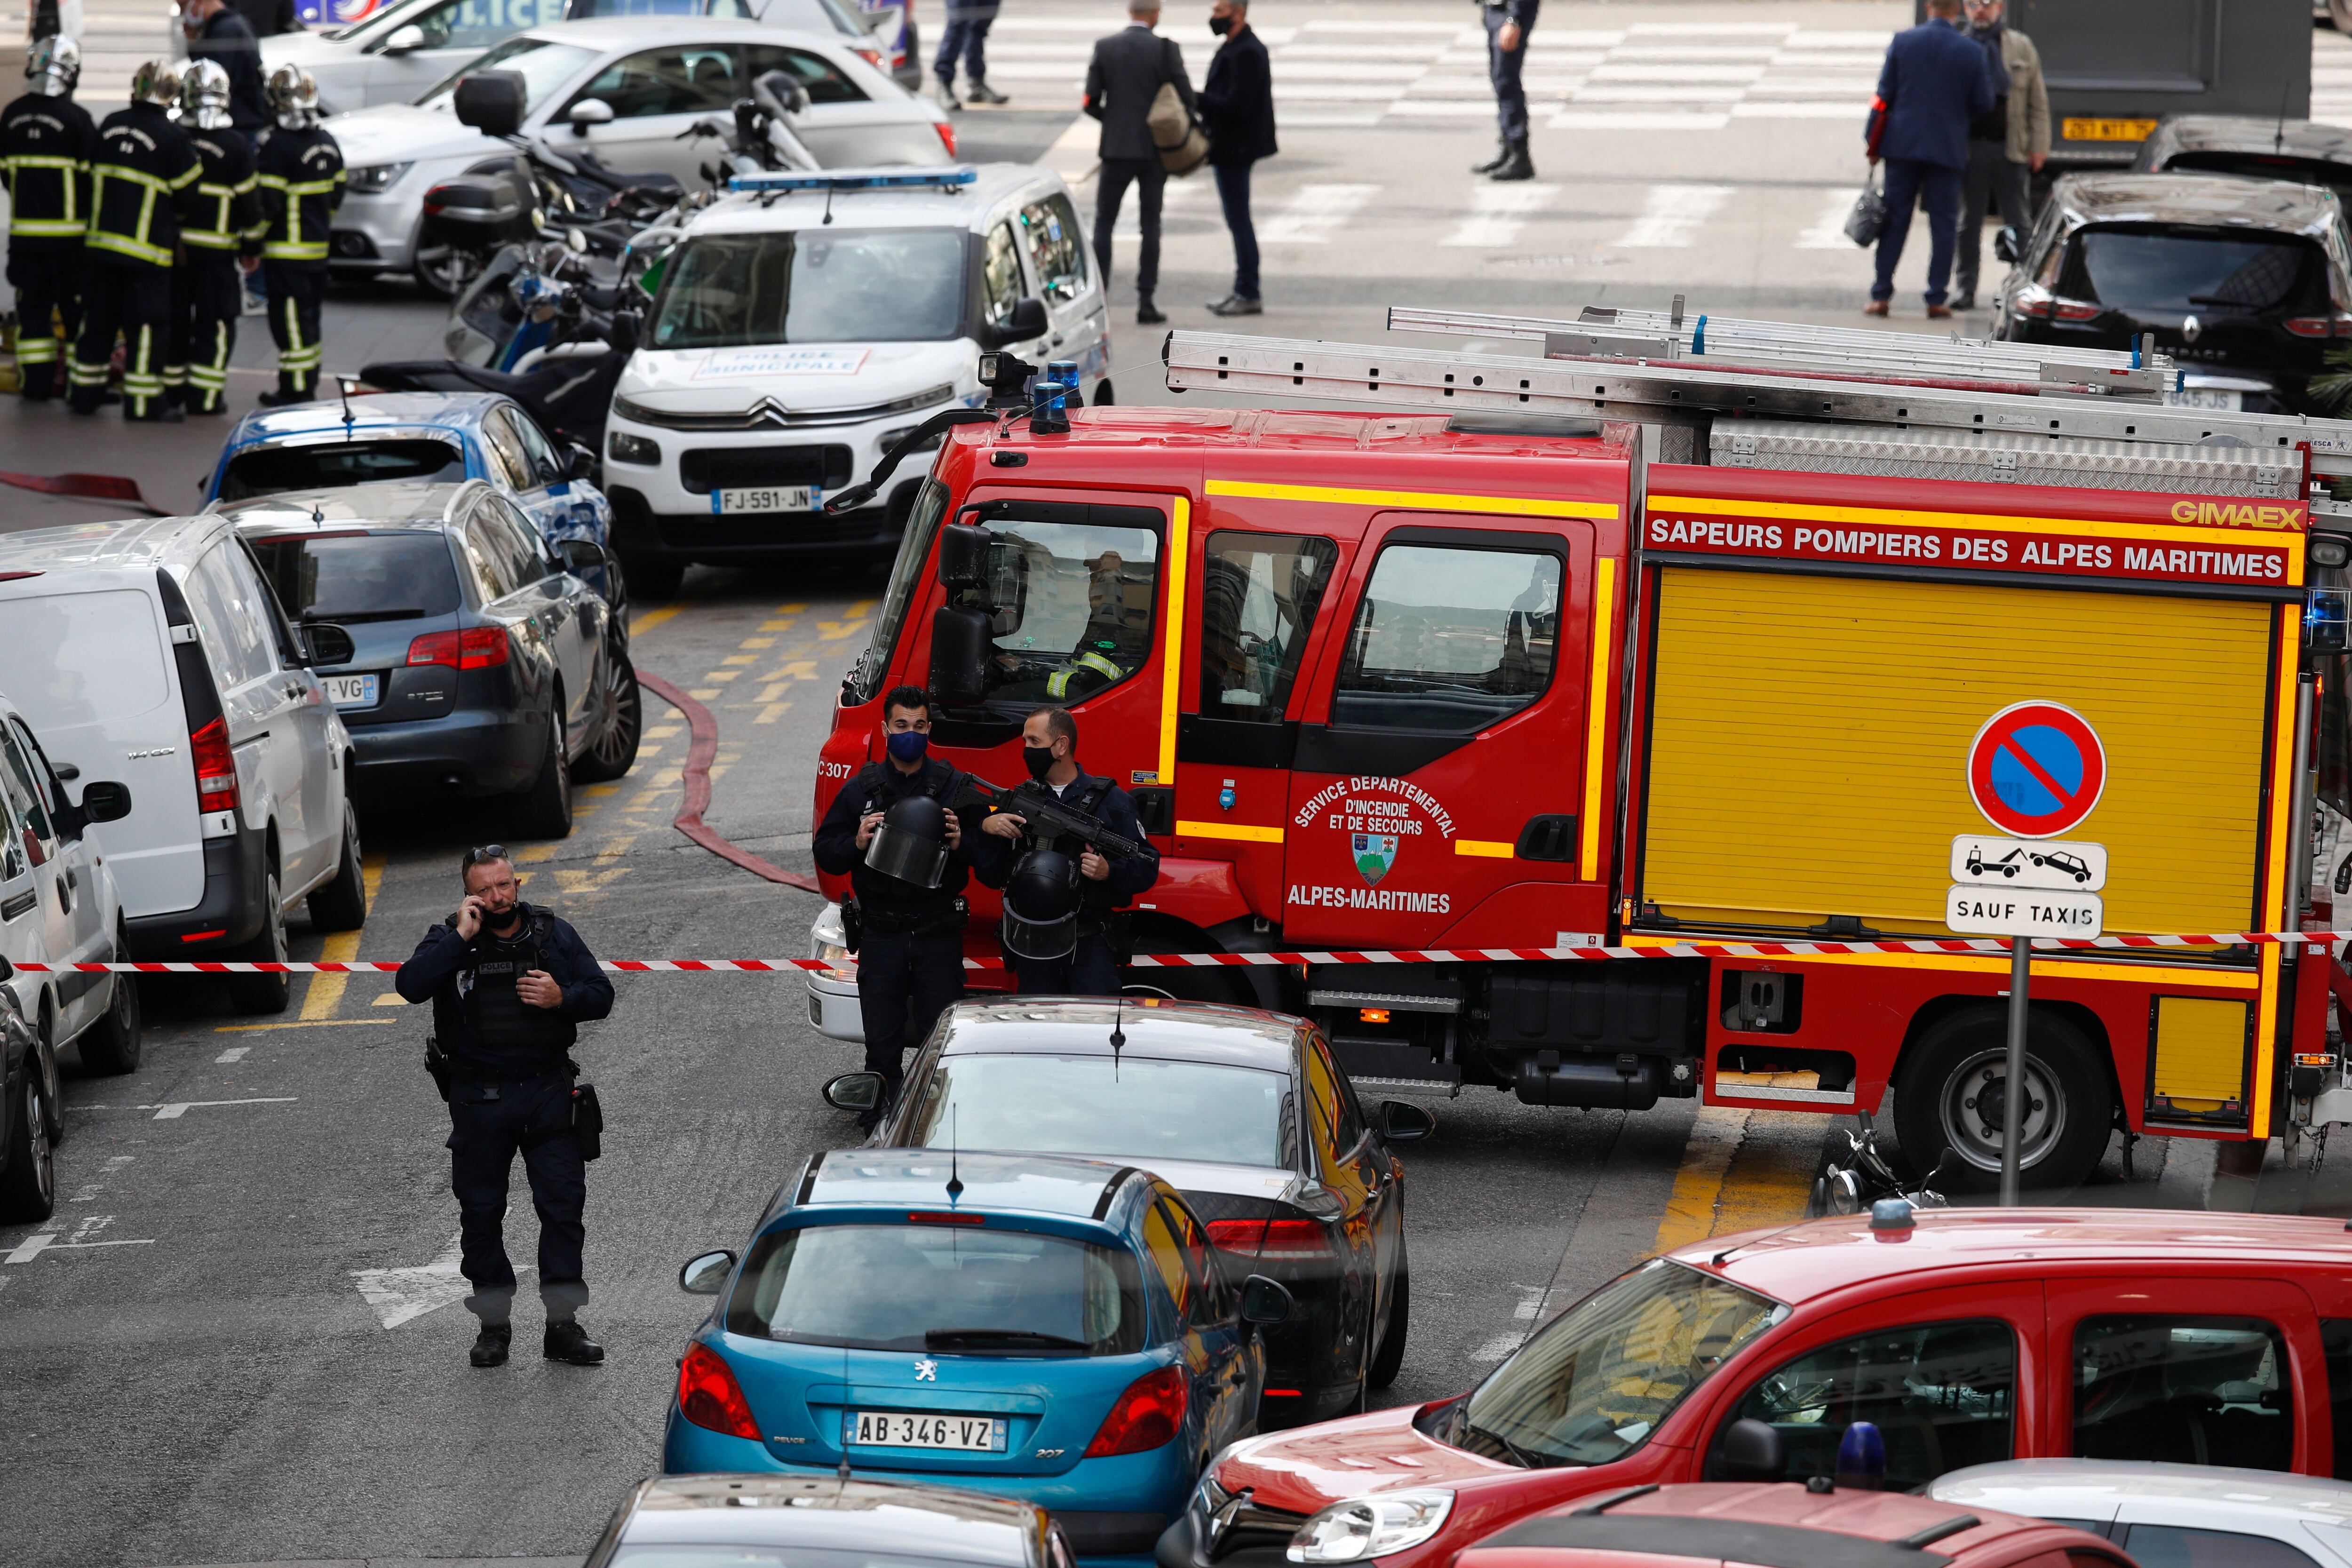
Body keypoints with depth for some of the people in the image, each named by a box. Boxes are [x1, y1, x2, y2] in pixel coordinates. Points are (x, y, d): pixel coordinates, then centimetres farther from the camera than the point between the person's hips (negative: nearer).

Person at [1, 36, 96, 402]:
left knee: (32, 307, 10)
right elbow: (92, 177, -9)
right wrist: (90, 217, 7)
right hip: (68, 231, -4)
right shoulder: (76, 118, -13)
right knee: (77, 307, 2)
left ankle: (35, 383, 9)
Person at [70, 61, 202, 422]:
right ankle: (142, 401, 1)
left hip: (101, 241, 6)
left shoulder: (110, 125, 4)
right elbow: (189, 193, -6)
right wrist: (179, 216, 15)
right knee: (146, 324, 1)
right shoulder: (172, 138, -13)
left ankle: (84, 392, 20)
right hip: (146, 249, -6)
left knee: (98, 319, 15)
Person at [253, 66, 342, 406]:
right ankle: (308, 386, 24)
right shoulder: (326, 142, 8)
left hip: (286, 250, -8)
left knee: (291, 319, -4)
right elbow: (336, 194, 16)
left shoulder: (276, 146, -18)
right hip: (318, 247, 8)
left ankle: (297, 390, -4)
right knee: (308, 316, 17)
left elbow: (266, 203, -19)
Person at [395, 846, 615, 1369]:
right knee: (481, 1210, 4)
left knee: (563, 1204, -3)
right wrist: (462, 937, -19)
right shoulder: (449, 939, 1)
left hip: (547, 1091, 1)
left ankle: (563, 1324, 2)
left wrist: (563, 998, -13)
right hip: (479, 1099, -1)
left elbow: (601, 995, 8)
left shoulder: (555, 935, 7)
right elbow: (410, 987, -16)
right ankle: (494, 1324, 15)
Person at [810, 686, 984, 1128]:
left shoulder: (954, 786, 4)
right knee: (882, 1043, 3)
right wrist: (857, 843, -13)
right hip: (881, 934, 1)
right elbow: (825, 853, 7)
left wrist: (960, 843, -18)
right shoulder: (862, 790, 6)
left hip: (938, 930, -1)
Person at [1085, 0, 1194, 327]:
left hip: (1116, 148, 1)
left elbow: (1091, 103, -1)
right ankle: (1145, 302, 3)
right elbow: (1186, 99, -9)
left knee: (1104, 223, 8)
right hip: (1156, 149, -1)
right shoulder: (1165, 49, -8)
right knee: (1151, 225, 7)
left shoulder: (1105, 47, -3)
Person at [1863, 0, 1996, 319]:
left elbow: (1885, 94, -1)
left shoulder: (1903, 42, -3)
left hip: (1903, 145, 1)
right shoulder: (1973, 53, -5)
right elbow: (1983, 103, -1)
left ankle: (1881, 296, 5)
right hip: (1948, 147, -1)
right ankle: (1937, 299, 3)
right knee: (1943, 224, 5)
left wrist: (1873, 143, 5)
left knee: (1895, 220, 7)